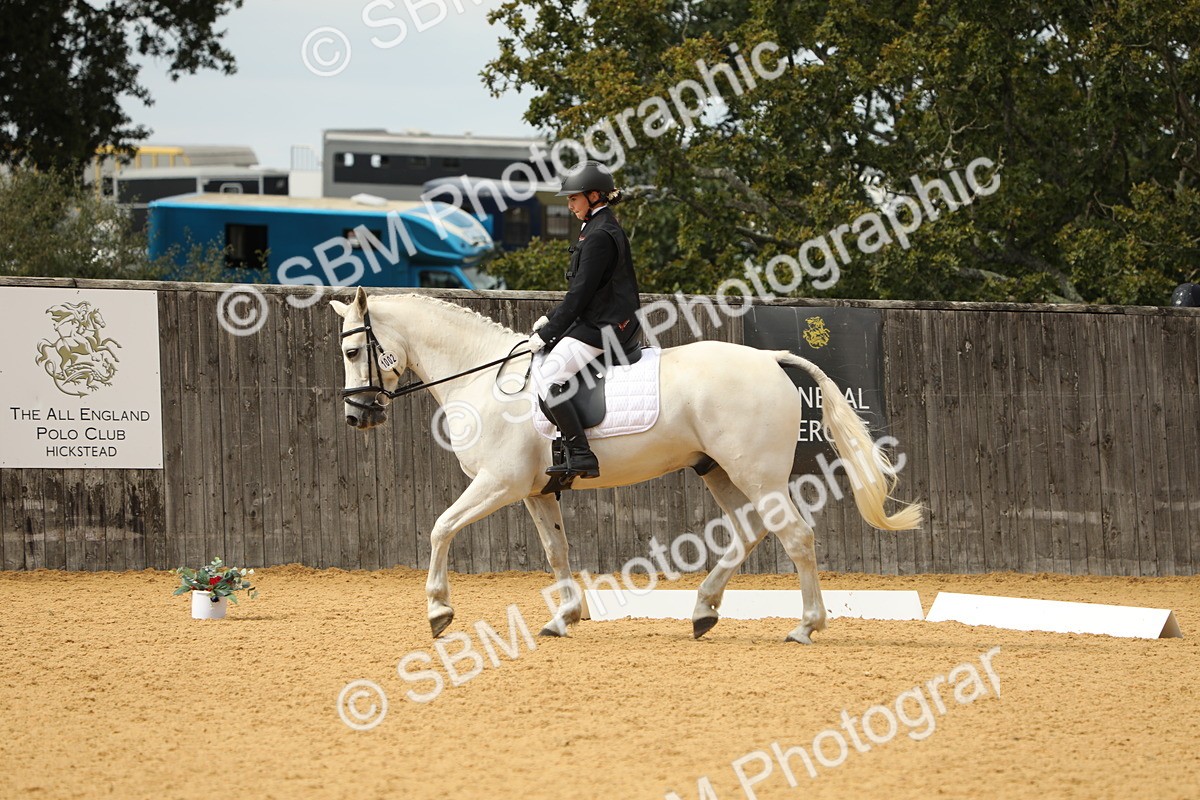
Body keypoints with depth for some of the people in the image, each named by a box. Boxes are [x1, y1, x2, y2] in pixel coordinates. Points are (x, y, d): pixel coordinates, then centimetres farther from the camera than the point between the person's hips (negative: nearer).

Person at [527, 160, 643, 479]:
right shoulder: (603, 229, 17)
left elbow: (581, 292, -18)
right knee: (540, 361, 15)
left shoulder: (599, 235, -16)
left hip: (604, 327, -11)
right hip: (603, 323, 11)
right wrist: (550, 319, 15)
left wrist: (548, 333, -12)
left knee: (548, 375, -20)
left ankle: (581, 455, -24)